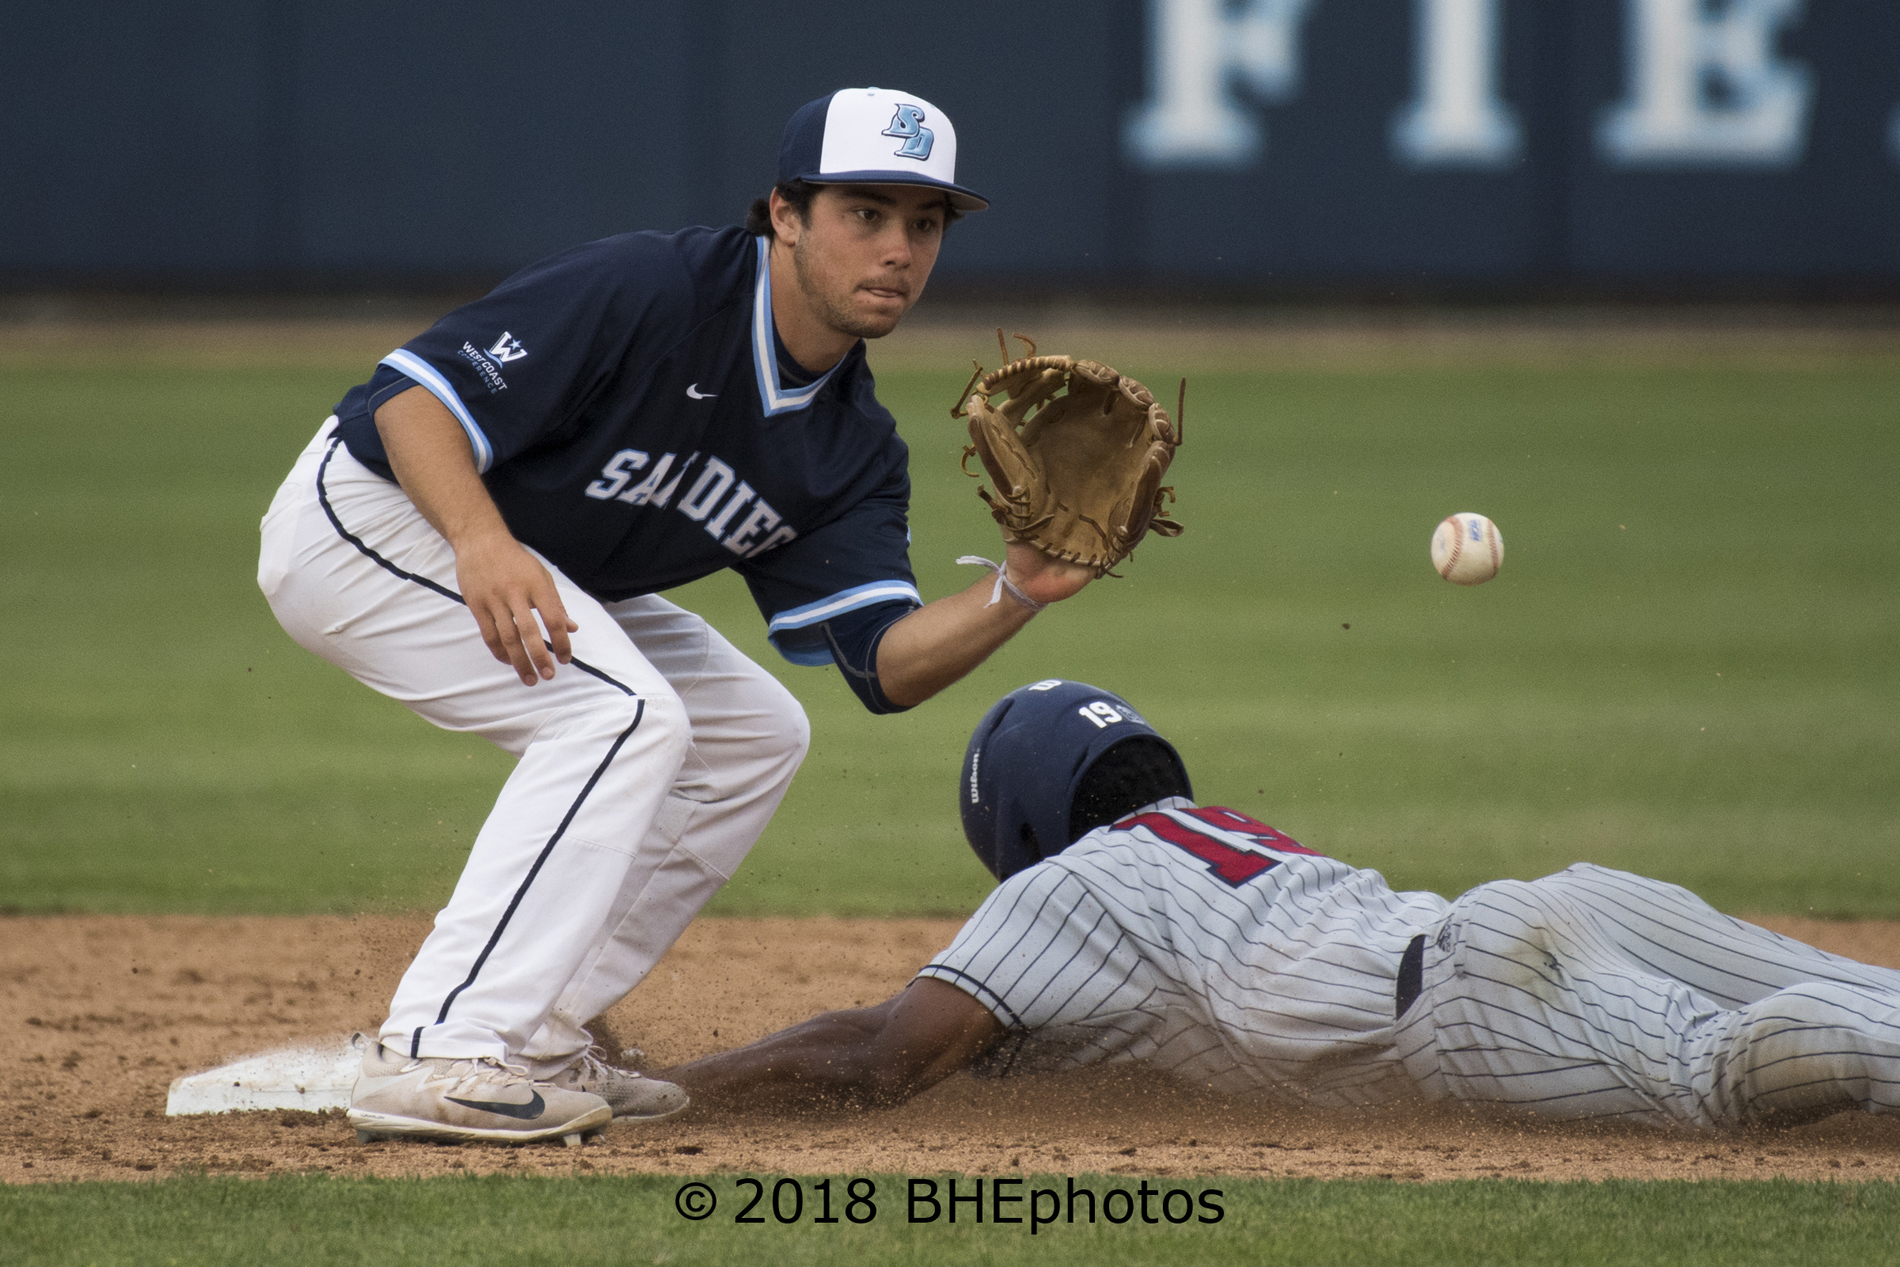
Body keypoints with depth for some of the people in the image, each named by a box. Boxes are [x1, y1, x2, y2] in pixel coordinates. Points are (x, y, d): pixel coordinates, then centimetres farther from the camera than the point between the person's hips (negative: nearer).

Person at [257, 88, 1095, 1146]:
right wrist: (484, 543, -46)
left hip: (526, 570, 9)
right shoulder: (644, 292, -25)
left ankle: (535, 1037, 8)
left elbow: (889, 667, -11)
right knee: (623, 713, -24)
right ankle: (438, 1056, -28)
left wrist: (1020, 591, -29)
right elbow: (416, 395, -29)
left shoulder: (853, 449, -2)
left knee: (755, 735, 9)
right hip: (372, 511, -9)